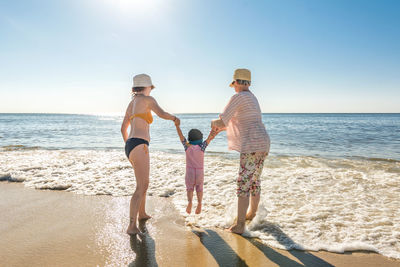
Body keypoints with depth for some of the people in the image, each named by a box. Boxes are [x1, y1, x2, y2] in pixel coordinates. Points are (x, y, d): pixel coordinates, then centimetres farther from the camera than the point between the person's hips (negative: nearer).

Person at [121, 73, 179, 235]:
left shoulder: (131, 104, 22)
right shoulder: (147, 99, -2)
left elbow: (123, 128, 26)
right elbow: (161, 114, -17)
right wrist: (174, 117, 5)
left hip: (130, 147, 9)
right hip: (139, 146, -9)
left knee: (143, 181, 25)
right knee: (142, 187, -10)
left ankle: (142, 214, 40)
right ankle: (132, 226, -14)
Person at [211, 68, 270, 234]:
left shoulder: (238, 97, -8)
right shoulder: (252, 99, 22)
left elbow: (221, 121, -11)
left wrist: (213, 123, 13)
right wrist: (223, 127, 38)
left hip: (251, 145, -10)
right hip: (263, 144, 10)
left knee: (243, 184, -6)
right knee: (255, 181, 21)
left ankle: (239, 225, -2)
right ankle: (251, 214, 38)